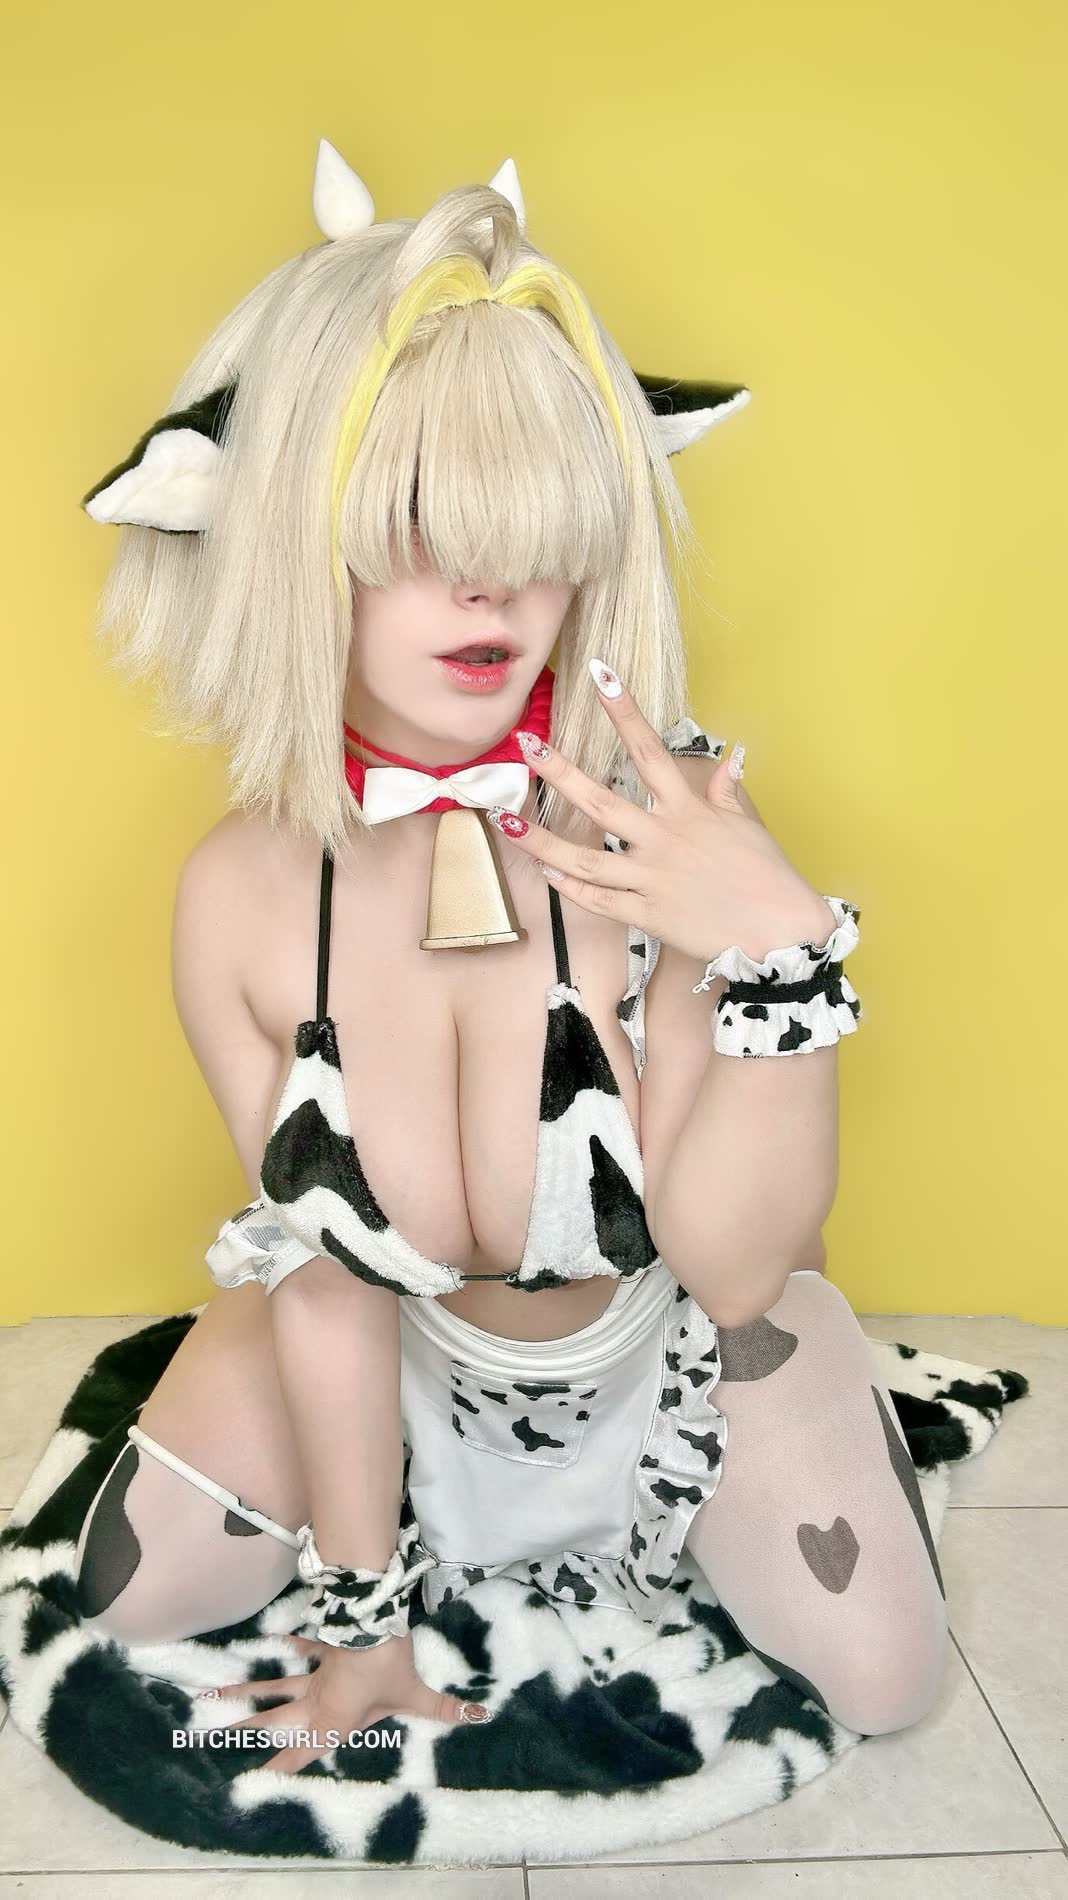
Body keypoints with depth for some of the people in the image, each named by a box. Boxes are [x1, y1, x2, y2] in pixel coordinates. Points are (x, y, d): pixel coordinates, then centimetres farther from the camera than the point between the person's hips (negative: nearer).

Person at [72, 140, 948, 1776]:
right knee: (131, 1600, 4)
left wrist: (784, 954, -41)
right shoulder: (241, 893, -23)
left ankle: (635, 1508, 25)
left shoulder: (671, 831, -30)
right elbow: (326, 1281, -13)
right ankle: (441, 1537, 31)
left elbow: (730, 1269, -27)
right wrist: (362, 1617, -5)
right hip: (396, 1351, 2)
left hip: (666, 1339, -1)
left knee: (880, 1677, -5)